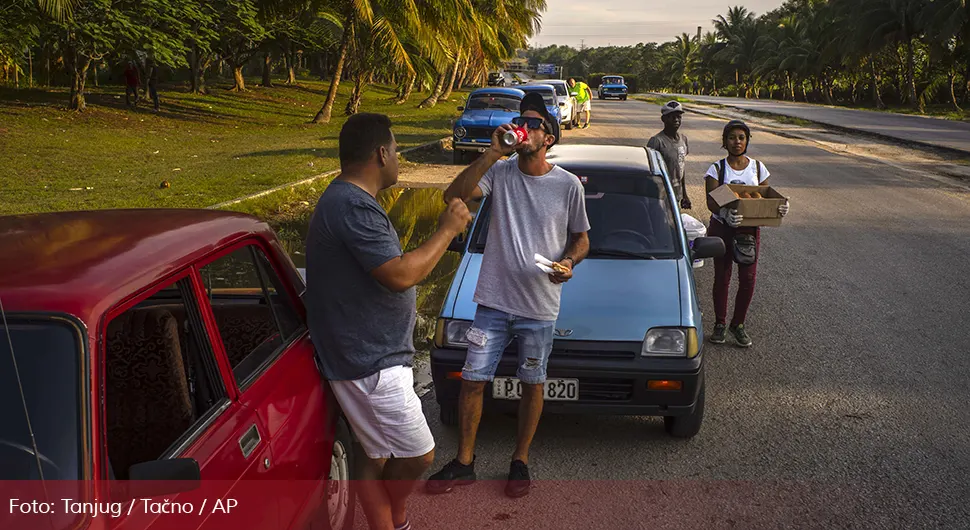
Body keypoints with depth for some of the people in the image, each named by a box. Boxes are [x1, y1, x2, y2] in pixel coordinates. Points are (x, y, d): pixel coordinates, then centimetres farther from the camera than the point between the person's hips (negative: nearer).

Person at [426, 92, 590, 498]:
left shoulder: (568, 184, -4)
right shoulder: (499, 173, -3)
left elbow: (581, 237, 8)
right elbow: (454, 196, -19)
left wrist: (569, 262, -14)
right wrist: (492, 154, -23)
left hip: (540, 306, -1)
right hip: (493, 300, 1)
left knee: (532, 384, 12)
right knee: (472, 380, 5)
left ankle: (520, 461, 30)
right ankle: (463, 463, 22)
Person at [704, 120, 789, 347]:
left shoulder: (758, 168, 4)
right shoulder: (717, 169, -4)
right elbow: (711, 202, -16)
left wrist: (780, 207, -19)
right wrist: (725, 213, -38)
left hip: (750, 230, 2)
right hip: (722, 228, -2)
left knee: (748, 279, -1)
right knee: (722, 278, 6)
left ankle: (738, 324, 18)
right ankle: (720, 324, 22)